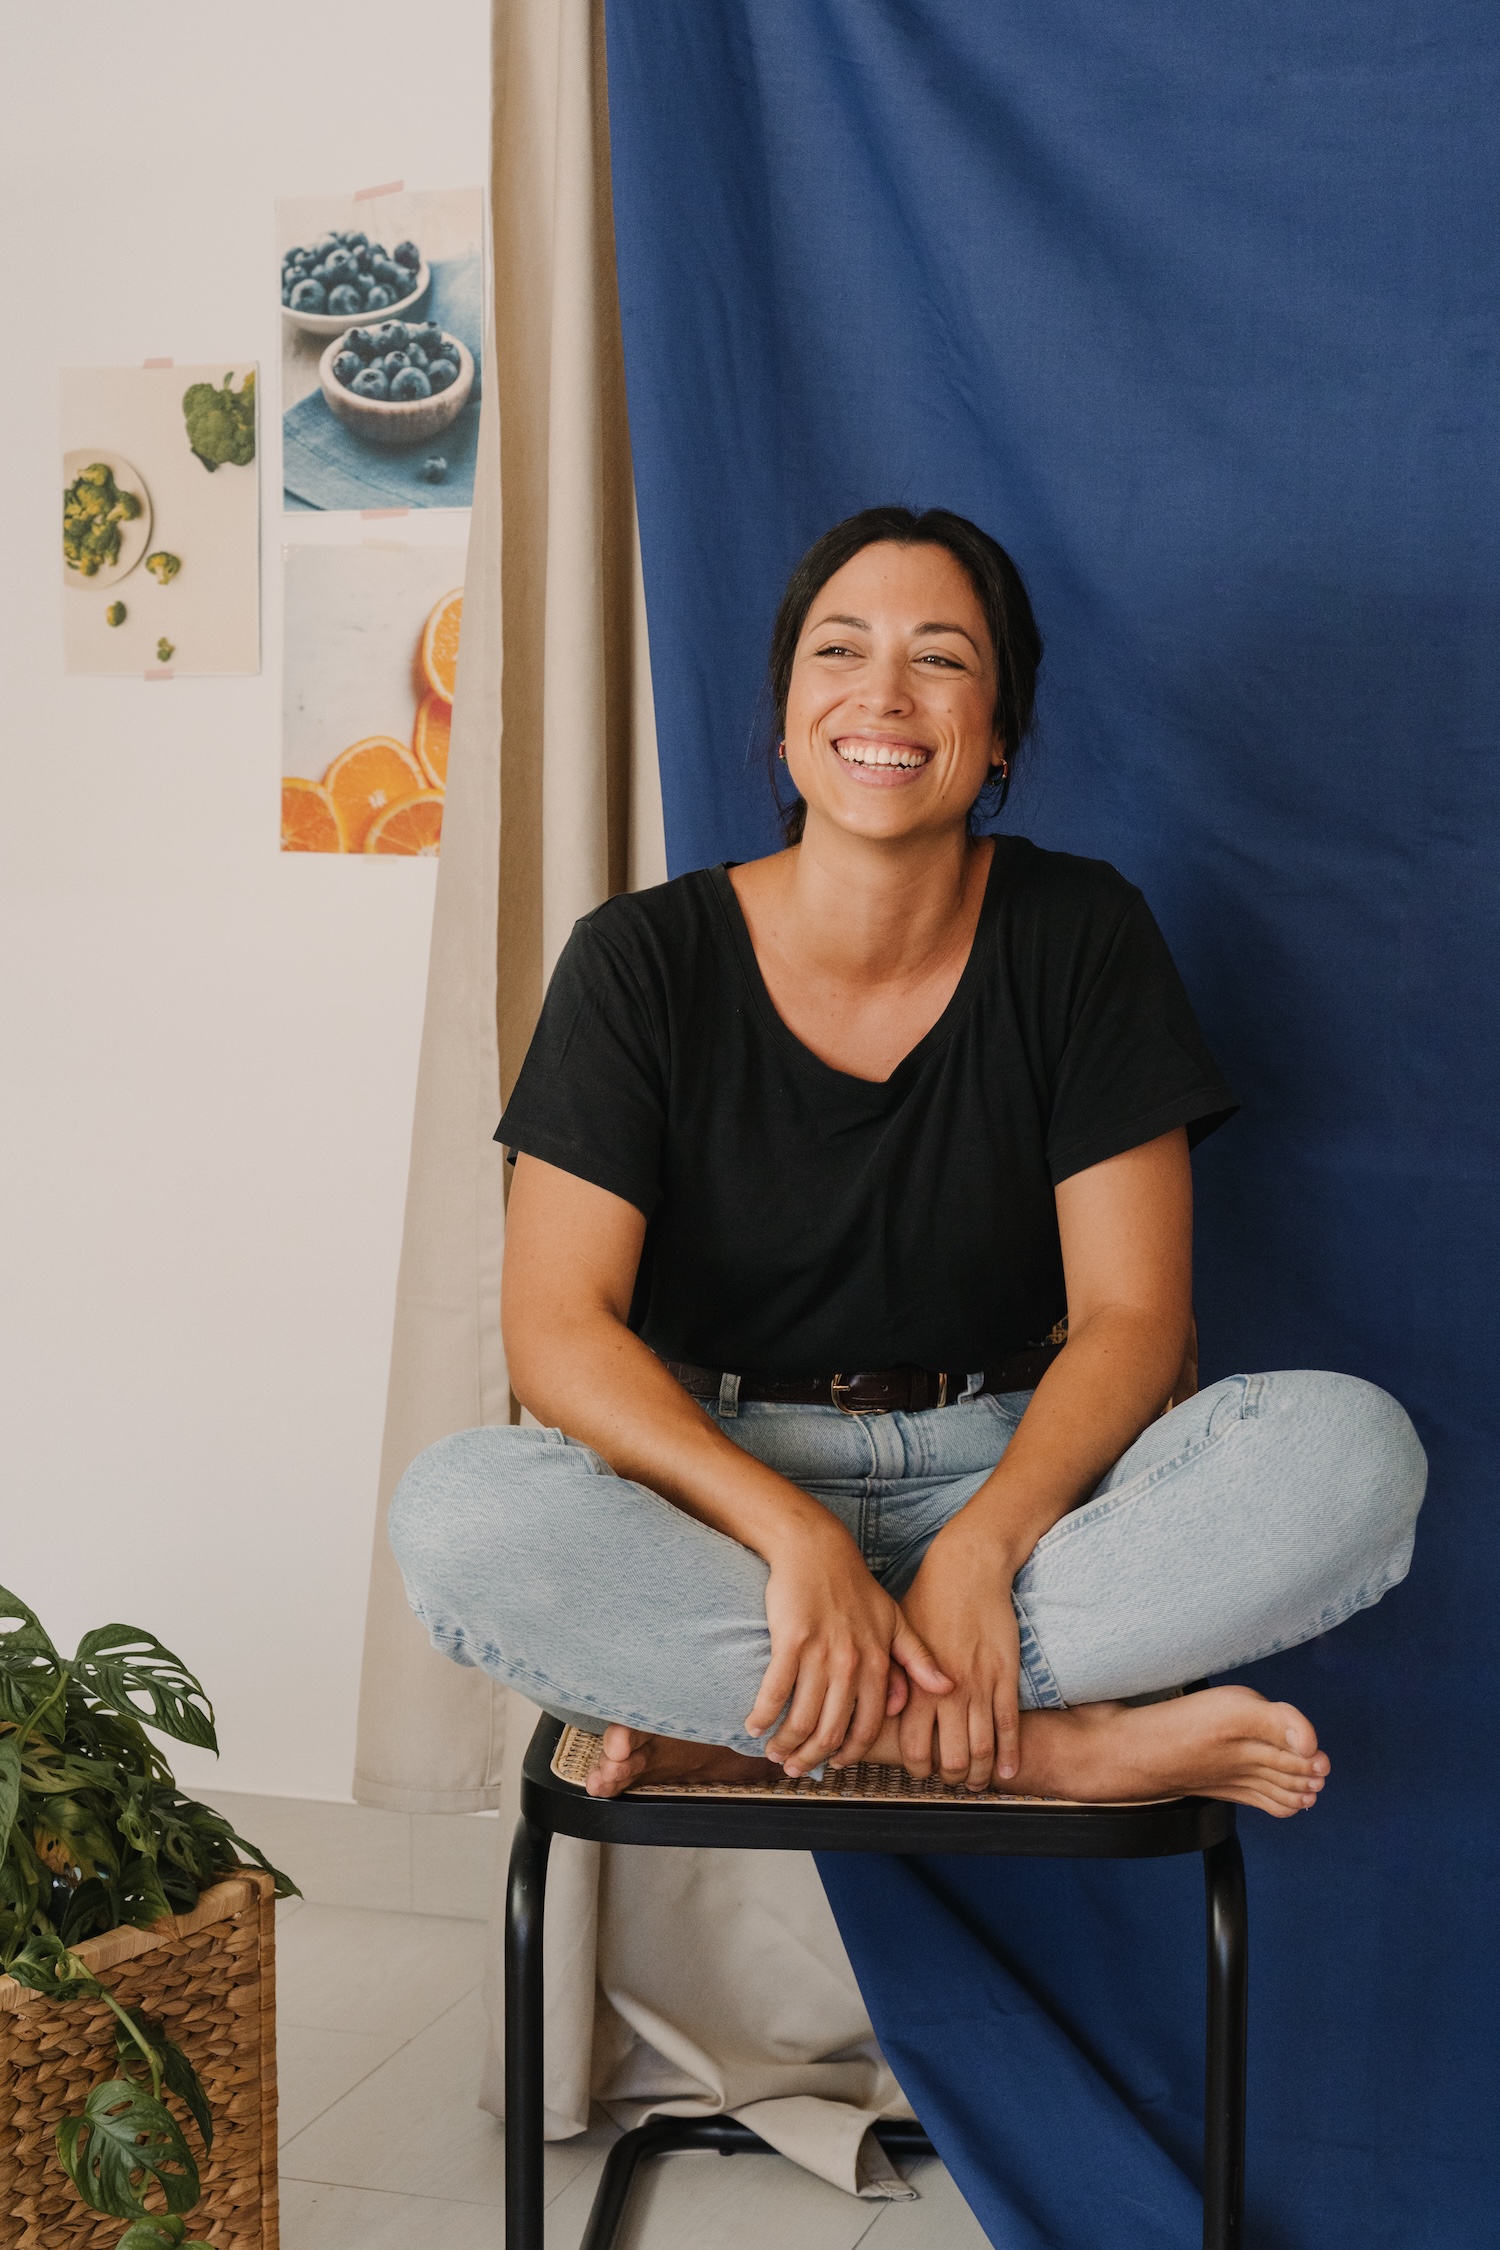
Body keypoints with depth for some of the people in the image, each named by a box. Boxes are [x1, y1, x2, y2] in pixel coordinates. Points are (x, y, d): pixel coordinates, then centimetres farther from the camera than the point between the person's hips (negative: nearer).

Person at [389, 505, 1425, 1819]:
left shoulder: (1082, 938, 0)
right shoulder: (644, 961, -3)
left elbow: (1132, 1314, -5)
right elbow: (558, 1324, -11)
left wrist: (978, 1549, -23)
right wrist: (795, 1532, -27)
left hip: (1011, 1471, 1)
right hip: (720, 1489, -1)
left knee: (1356, 1449, -26)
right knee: (457, 1512, -32)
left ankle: (738, 1722, -24)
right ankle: (1043, 1741, -24)